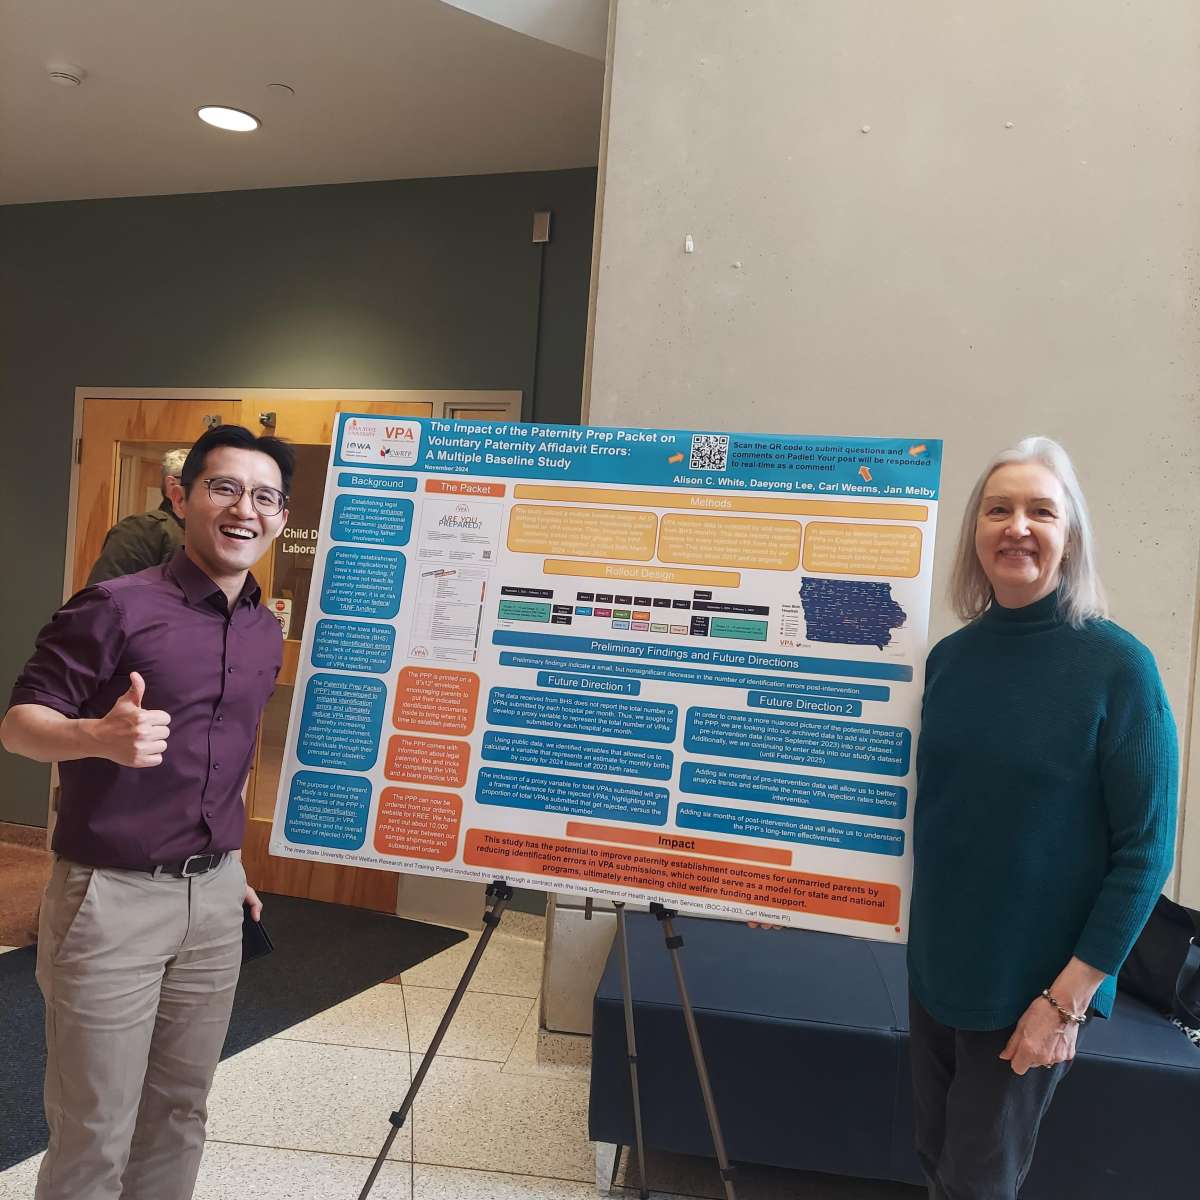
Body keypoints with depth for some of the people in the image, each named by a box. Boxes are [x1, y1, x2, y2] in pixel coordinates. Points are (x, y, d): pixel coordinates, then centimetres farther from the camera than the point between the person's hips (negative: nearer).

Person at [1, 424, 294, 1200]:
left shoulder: (268, 632, 6)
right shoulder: (116, 607, -13)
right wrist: (101, 736, -33)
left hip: (215, 898, 6)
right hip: (111, 895, -5)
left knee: (181, 1113, 18)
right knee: (94, 1136, 6)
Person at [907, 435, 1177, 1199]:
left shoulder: (1116, 665, -15)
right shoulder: (950, 656, -2)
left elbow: (1145, 849, -13)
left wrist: (1070, 995, -14)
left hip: (1035, 979, -4)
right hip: (937, 963, 4)